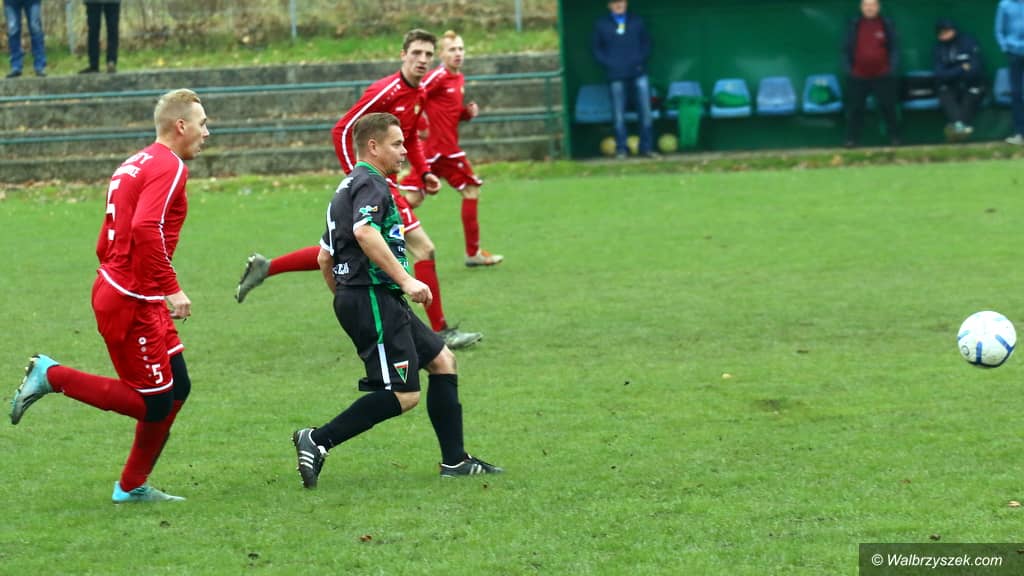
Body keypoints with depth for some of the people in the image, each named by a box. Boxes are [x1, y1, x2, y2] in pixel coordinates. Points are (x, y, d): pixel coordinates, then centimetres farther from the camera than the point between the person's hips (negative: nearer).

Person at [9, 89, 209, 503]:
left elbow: (105, 245, 20)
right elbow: (146, 230, -28)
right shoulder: (168, 166, -13)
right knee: (154, 403, -5)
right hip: (131, 304, -10)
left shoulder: (135, 165, 18)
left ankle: (133, 487, 18)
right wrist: (171, 289, -24)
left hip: (116, 288, 10)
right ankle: (52, 376, -1)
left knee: (177, 387, 13)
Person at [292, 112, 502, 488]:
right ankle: (317, 442, -13)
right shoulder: (371, 184, -9)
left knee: (441, 359, 14)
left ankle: (454, 461, 14)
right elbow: (365, 232, -29)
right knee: (403, 395, -12)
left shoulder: (349, 188, 23)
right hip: (372, 298, -11)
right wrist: (406, 280, -29)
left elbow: (324, 258, 25)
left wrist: (346, 299, 29)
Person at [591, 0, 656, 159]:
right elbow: (596, 48, 9)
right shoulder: (601, 24, 6)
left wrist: (641, 60, -2)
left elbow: (646, 43, 15)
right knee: (618, 113, -1)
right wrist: (608, 64, -4)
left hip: (638, 72, 1)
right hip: (616, 74, -1)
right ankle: (621, 149, 6)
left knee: (645, 109, -1)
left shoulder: (637, 21, 10)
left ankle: (646, 147, 7)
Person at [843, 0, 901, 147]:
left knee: (888, 107, 2)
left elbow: (894, 48, 4)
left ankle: (894, 137, 11)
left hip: (882, 75, -1)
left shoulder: (886, 25, 1)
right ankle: (851, 139, 8)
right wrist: (848, 68, 0)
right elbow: (847, 49, 8)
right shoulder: (855, 25, 3)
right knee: (856, 108, 2)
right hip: (859, 76, 1)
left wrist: (893, 68, -4)